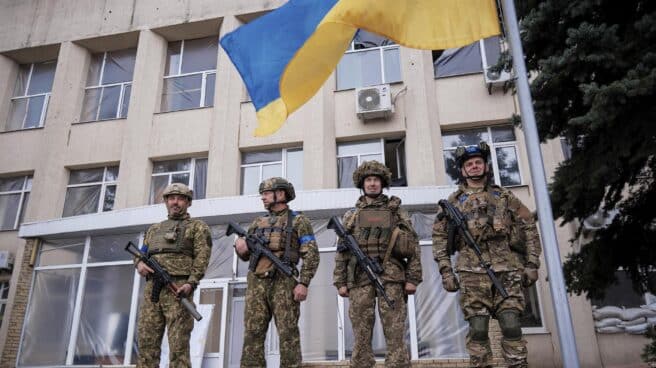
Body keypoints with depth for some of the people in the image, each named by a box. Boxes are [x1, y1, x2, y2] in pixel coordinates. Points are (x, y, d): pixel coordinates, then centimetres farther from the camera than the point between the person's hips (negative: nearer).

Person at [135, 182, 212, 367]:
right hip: (152, 289, 5)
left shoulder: (197, 227, 9)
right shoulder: (154, 229, 26)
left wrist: (191, 283, -18)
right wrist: (139, 264, 1)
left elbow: (202, 257, -3)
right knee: (146, 342, 2)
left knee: (178, 345, -7)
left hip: (178, 288, -5)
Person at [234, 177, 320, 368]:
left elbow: (311, 255, -3)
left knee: (288, 334, -4)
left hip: (283, 283, -5)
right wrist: (241, 248, -2)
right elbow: (246, 255, 22)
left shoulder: (298, 221, 3)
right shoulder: (258, 223, 19)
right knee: (252, 334, 2)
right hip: (256, 283, 5)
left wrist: (303, 283, -14)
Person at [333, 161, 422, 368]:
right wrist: (340, 282, 4)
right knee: (361, 336, 2)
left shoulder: (396, 212, 12)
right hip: (360, 279, 1)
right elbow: (341, 252, 13)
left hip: (391, 278, -1)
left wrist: (413, 278, -2)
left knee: (395, 335, -3)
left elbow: (413, 247, 7)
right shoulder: (351, 217, 15)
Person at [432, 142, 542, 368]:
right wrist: (446, 271, -1)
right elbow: (440, 237, 8)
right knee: (478, 329, -2)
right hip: (473, 271, 0)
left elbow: (528, 228, 14)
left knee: (512, 326, -5)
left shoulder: (504, 196, 16)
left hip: (506, 269, 1)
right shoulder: (454, 201, 13)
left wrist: (532, 264, 4)